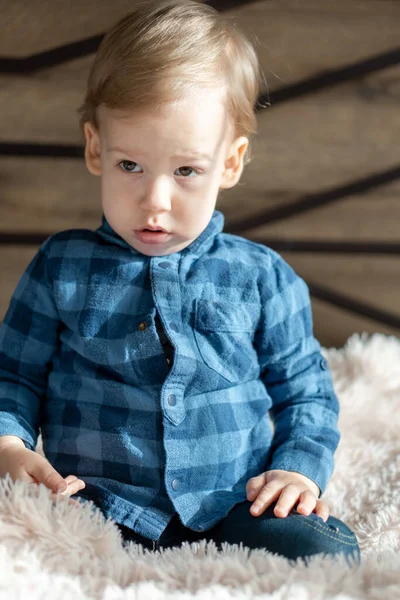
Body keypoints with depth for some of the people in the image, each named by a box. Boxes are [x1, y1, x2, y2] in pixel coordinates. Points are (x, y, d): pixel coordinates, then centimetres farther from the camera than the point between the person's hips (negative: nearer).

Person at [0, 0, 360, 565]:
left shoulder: (262, 277, 8)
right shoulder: (61, 269, 8)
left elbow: (305, 390, 17)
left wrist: (300, 467, -1)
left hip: (234, 508, 2)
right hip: (99, 507, -1)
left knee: (329, 555, -26)